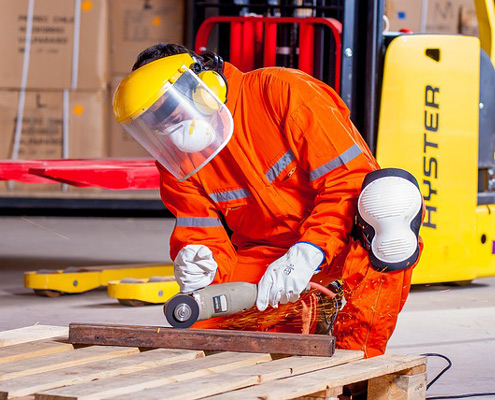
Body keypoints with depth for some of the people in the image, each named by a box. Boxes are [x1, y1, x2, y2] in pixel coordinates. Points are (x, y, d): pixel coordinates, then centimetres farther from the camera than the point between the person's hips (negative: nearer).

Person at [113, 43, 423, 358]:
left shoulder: (282, 92, -17)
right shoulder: (177, 164, 0)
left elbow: (350, 177, -22)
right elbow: (205, 238, -3)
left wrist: (308, 252, -33)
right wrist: (204, 267, -29)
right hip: (263, 256, 4)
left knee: (391, 193, -37)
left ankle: (356, 353, -31)